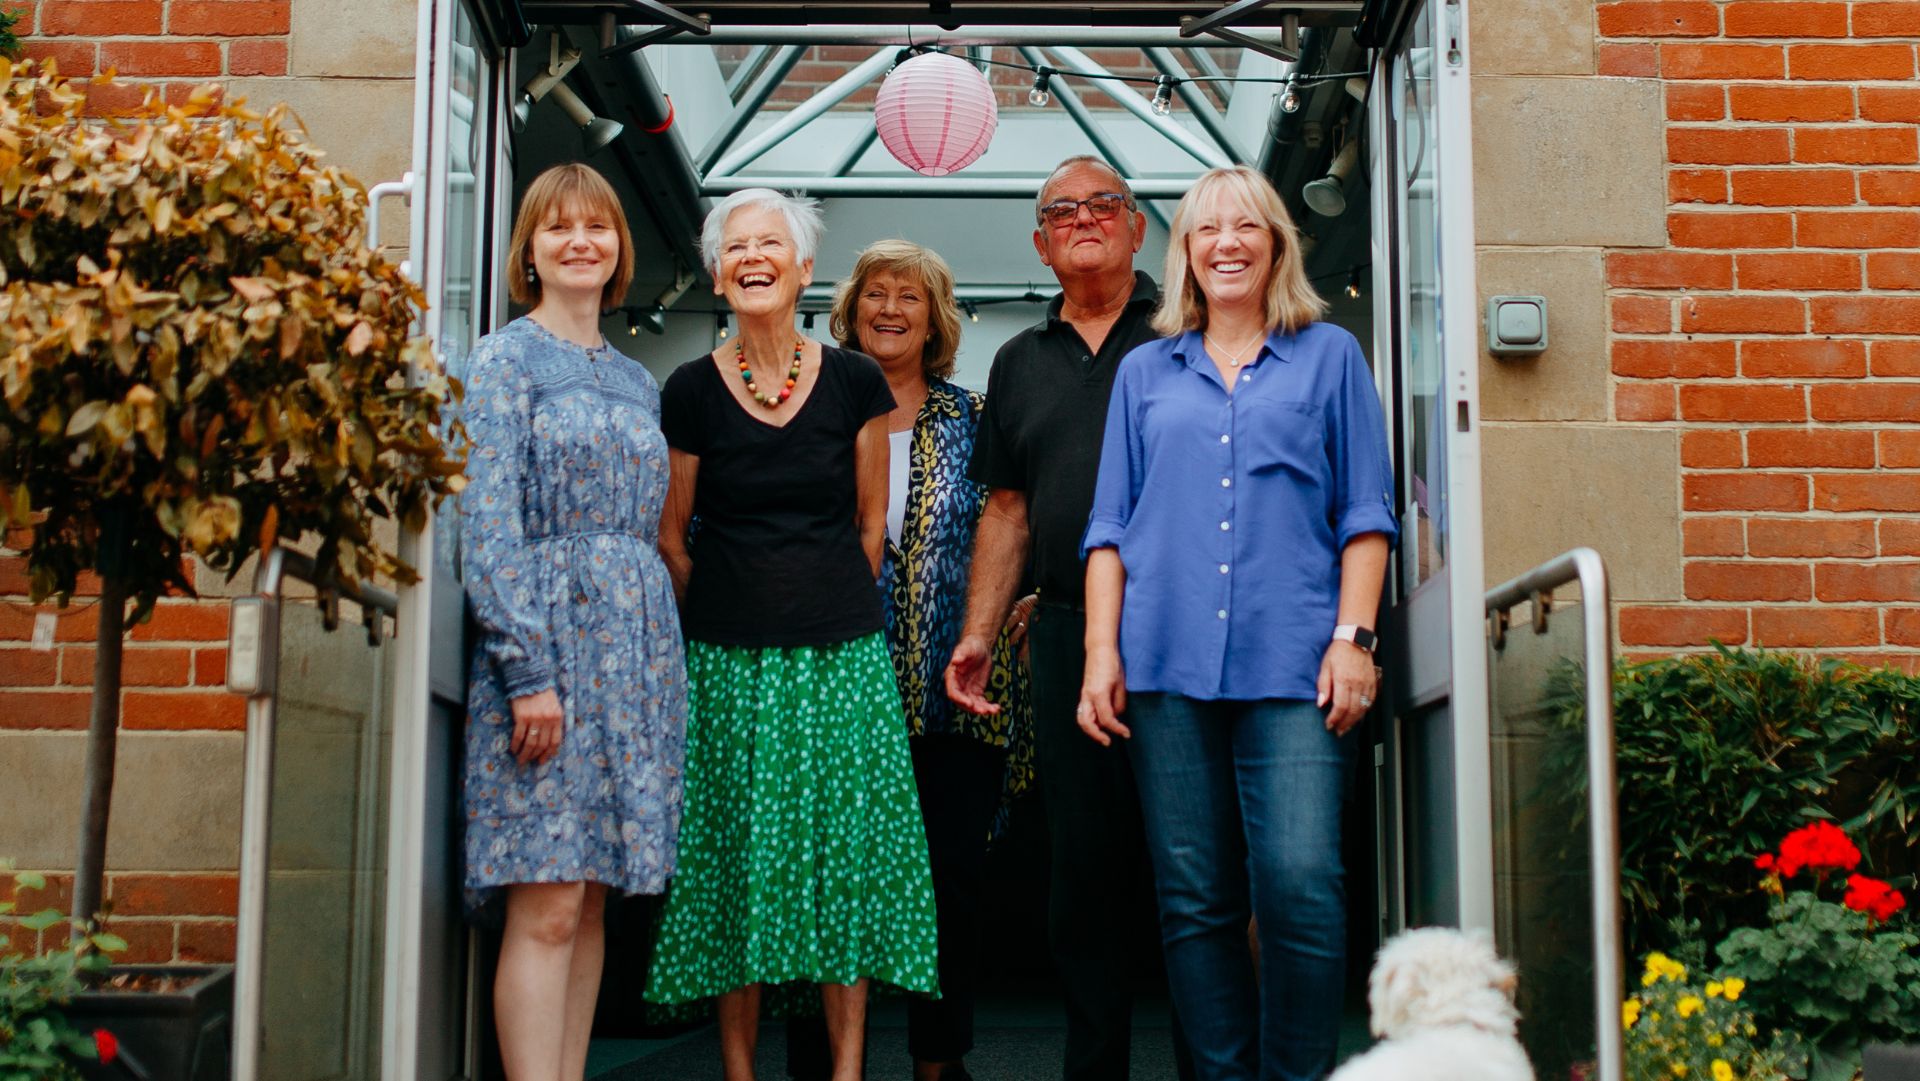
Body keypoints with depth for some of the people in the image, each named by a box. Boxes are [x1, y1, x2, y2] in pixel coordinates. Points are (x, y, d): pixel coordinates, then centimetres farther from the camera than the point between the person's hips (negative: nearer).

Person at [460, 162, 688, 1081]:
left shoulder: (637, 383, 19)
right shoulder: (505, 360, -1)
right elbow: (488, 526, -10)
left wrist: (656, 654, 10)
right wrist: (528, 672, -18)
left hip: (636, 652, 6)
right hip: (545, 639, -6)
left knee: (593, 898, 7)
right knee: (546, 906, -10)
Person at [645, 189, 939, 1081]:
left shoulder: (854, 382, 2)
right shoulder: (691, 391, 0)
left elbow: (870, 524, 9)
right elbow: (671, 537, 7)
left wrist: (831, 614, 8)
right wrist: (731, 620, 10)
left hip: (842, 658, 0)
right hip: (726, 665, 0)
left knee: (846, 858, 1)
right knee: (734, 862, 3)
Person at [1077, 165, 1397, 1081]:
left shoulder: (1329, 357, 13)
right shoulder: (1146, 372, 18)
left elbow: (1365, 512, 8)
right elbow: (1111, 524, 15)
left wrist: (1353, 637, -4)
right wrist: (1102, 652, 5)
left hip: (1291, 661, -2)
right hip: (1168, 662, 2)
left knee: (1300, 884, -13)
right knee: (1193, 899, 2)